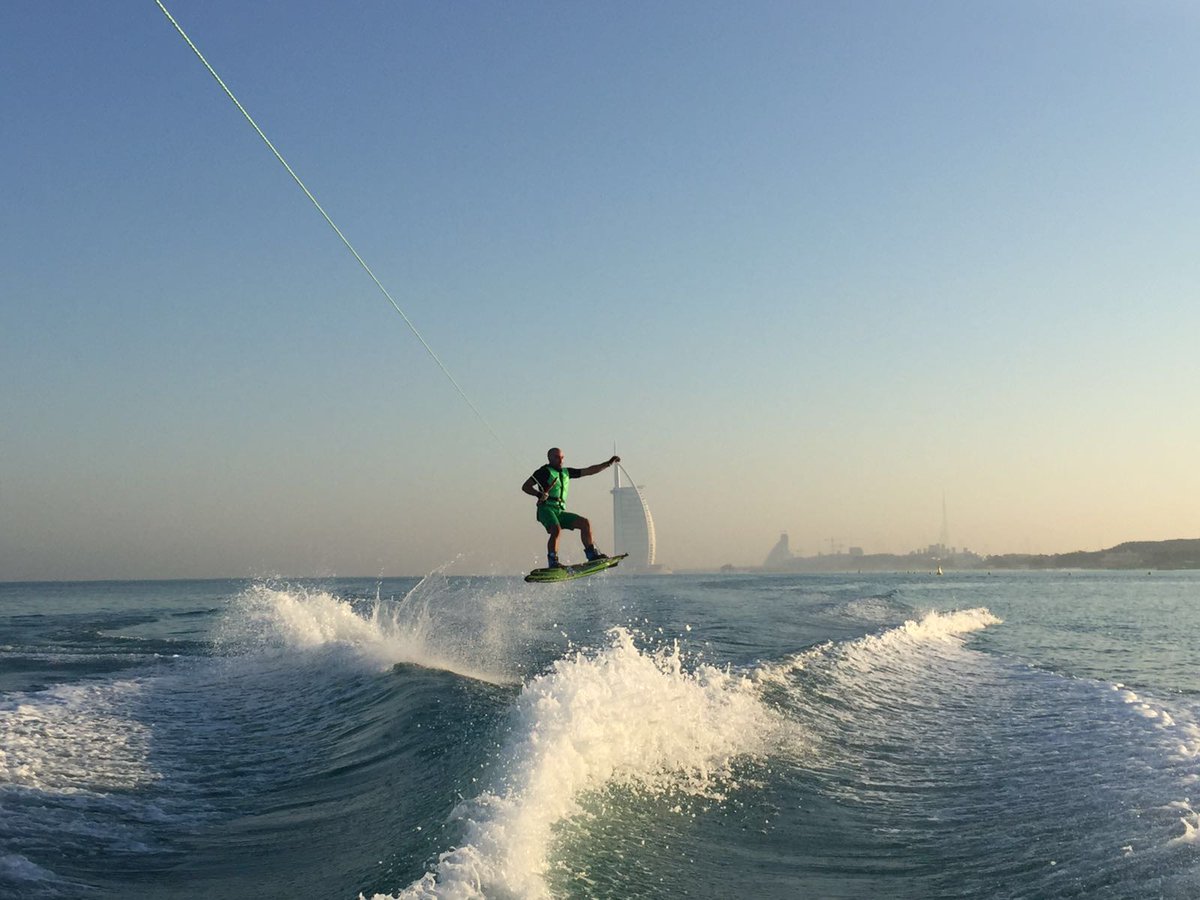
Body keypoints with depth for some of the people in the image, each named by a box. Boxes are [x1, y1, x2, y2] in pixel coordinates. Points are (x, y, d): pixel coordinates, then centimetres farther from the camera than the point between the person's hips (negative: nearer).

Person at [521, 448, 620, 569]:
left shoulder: (566, 472, 21)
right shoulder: (545, 471, 3)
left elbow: (589, 471, 22)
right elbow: (525, 486, 0)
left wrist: (608, 463, 17)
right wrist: (539, 494, -17)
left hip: (560, 511, 7)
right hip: (546, 509, -7)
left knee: (585, 523, -4)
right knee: (556, 530, -31)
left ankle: (592, 555, -2)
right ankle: (552, 562, -29)